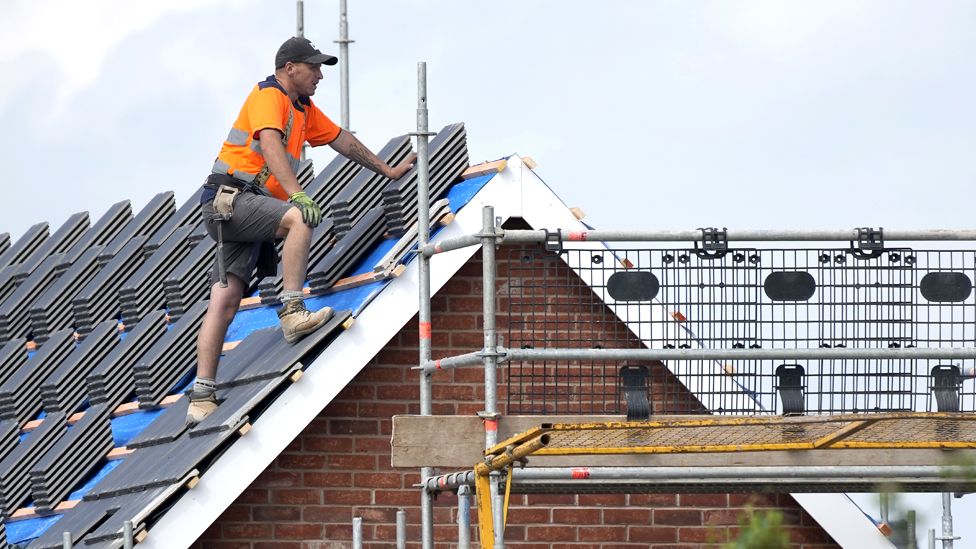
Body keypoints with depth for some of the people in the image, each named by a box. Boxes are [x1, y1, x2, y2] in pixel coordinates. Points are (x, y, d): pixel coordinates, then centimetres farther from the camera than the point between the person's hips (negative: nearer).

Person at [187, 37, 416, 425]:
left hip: (252, 209, 9)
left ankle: (201, 398, -10)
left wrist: (388, 171, 43)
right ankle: (293, 312, -34)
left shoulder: (303, 109, 24)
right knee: (300, 218, -30)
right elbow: (270, 145, -22)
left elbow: (343, 141, 37)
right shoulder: (269, 95, -6)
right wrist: (297, 194, -34)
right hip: (231, 199, -9)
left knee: (225, 300, -1)